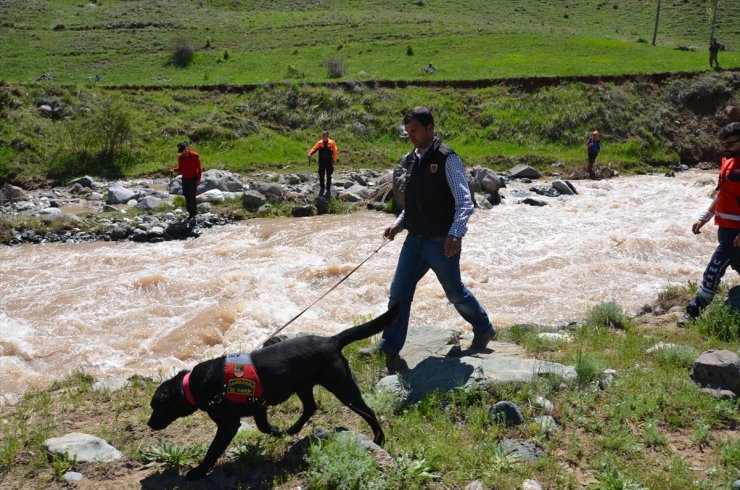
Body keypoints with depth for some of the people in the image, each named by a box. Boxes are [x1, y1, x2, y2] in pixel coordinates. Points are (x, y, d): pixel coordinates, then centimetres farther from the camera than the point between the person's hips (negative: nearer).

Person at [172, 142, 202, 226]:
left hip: (193, 178, -5)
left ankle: (193, 215, -11)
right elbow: (180, 169, 8)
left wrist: (198, 179, -9)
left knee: (192, 197, -11)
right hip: (185, 179, 5)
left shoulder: (195, 156, -10)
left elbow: (199, 168, -5)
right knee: (187, 197, 5)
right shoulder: (180, 157, 2)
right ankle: (190, 213, 15)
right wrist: (174, 170, -13)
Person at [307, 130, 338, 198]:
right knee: (321, 176, 7)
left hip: (329, 162, -2)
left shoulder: (332, 143, -5)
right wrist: (310, 153, -28)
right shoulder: (319, 143, -2)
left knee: (329, 176, 4)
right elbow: (314, 149, -10)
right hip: (321, 162, 2)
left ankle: (328, 190, 13)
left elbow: (335, 151, 1)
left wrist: (334, 159, -4)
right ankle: (322, 188, 21)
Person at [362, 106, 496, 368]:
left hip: (441, 243, -6)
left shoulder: (447, 159, -13)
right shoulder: (411, 160, 9)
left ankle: (484, 330, 34)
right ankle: (389, 349, 9)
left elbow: (465, 202, -19)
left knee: (455, 292, 10)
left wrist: (456, 233, -33)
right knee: (399, 291, 2)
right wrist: (399, 224, 8)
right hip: (414, 240, 6)